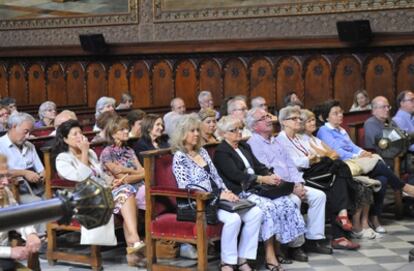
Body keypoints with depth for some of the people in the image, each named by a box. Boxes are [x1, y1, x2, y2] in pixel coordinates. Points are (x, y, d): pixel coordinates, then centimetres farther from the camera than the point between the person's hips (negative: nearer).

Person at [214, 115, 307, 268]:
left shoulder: (244, 146, 22)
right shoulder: (221, 152, -4)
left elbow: (258, 166, 17)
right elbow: (236, 175, -16)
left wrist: (270, 175, -5)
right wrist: (263, 179, -19)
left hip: (256, 188, 8)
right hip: (240, 194, -8)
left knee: (287, 203, -13)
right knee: (268, 208, -31)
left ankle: (294, 244, -4)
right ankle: (270, 255, -29)